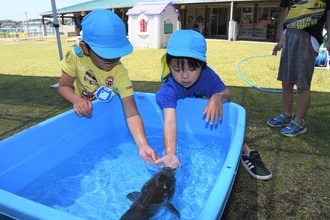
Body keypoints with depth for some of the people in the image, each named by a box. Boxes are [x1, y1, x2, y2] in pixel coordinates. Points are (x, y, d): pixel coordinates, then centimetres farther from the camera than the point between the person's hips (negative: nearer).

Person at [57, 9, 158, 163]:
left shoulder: (120, 74, -32)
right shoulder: (76, 56, -26)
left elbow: (132, 114, -35)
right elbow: (63, 86, -15)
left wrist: (143, 146, -48)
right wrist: (77, 100, -38)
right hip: (84, 115, 1)